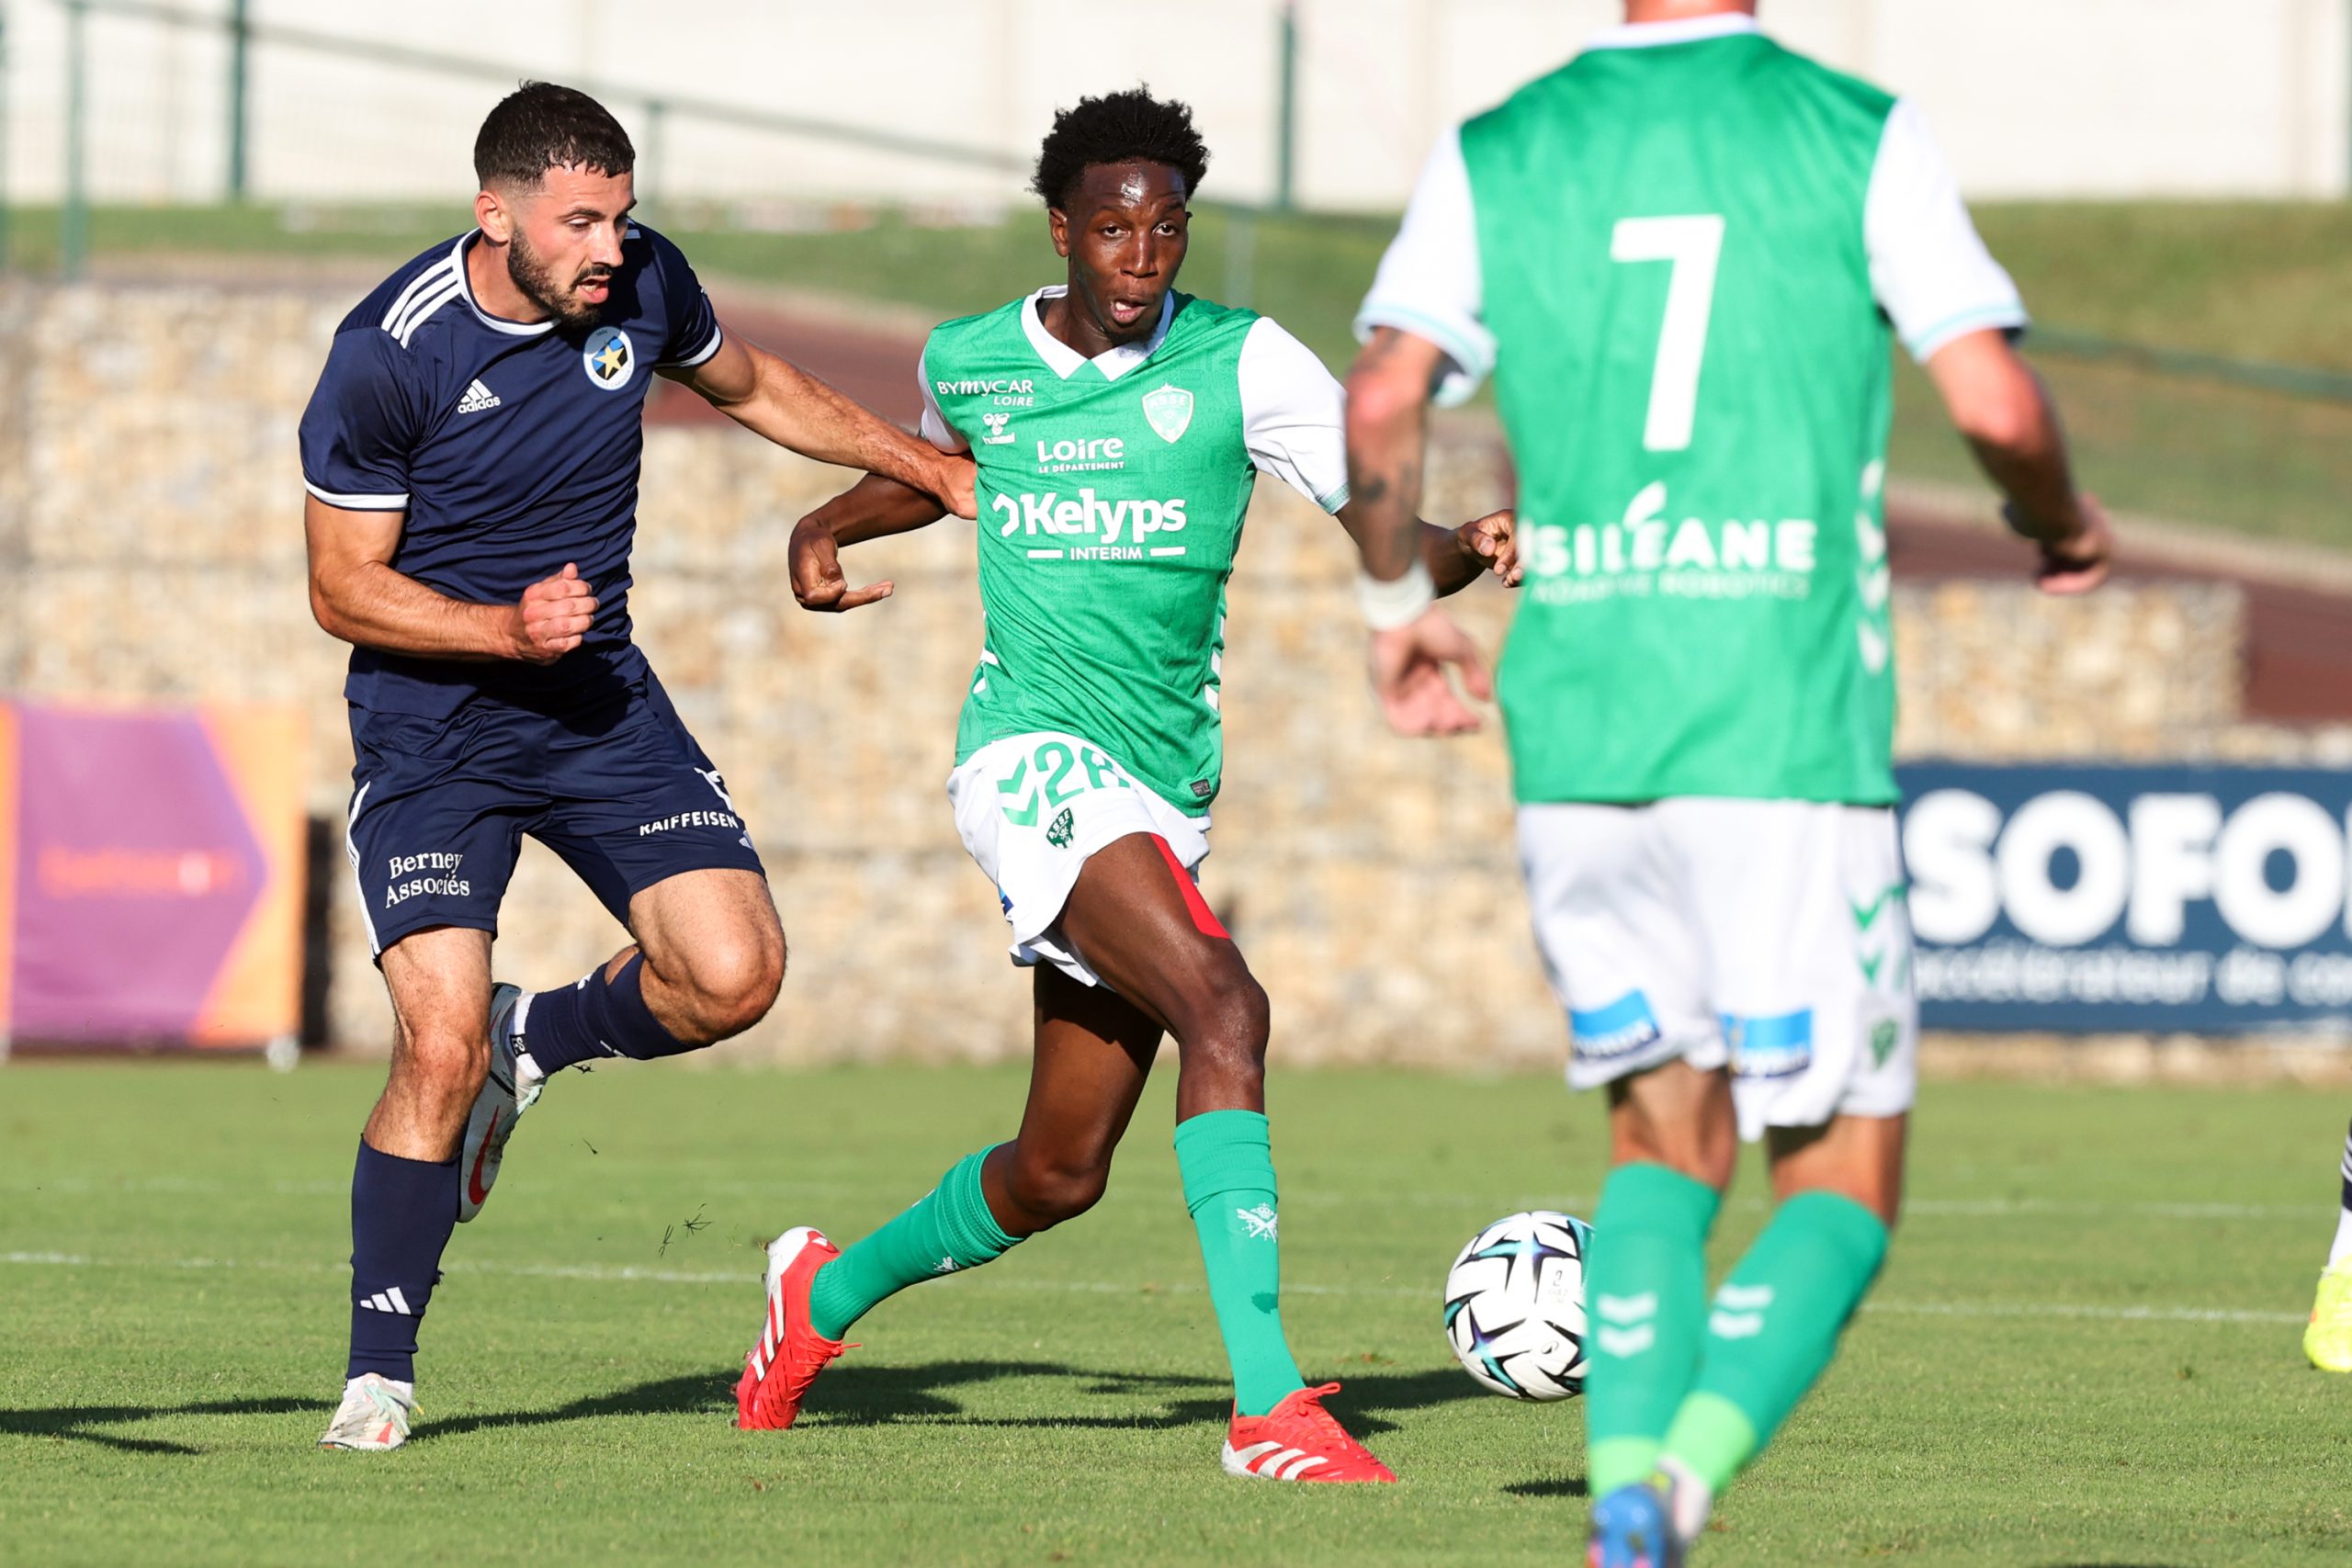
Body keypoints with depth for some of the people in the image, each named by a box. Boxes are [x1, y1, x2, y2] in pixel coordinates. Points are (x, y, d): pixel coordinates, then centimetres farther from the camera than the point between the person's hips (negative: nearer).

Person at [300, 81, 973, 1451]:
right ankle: (382, 1371, -1)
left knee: (735, 974, -14)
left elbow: (753, 387, 18)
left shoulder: (641, 283, -5)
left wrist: (938, 471, 19)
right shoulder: (388, 357, -19)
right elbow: (344, 588, -11)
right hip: (430, 726, -4)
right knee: (439, 1046, -18)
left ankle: (537, 1039, 18)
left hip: (600, 700, 5)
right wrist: (509, 630, -25)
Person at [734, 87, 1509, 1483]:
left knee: (1058, 1176, 11)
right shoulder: (968, 362, 4)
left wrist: (1470, 550, -29)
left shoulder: (1244, 363, -2)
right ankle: (1269, 1406, -33)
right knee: (1223, 1006, -28)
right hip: (1035, 750, -3)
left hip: (1167, 787, 3)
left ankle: (832, 1291, 42)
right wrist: (833, 524, 11)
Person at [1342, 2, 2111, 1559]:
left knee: (1666, 1139, 20)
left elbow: (1380, 406, -2)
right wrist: (2065, 525, 13)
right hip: (1789, 740, -4)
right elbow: (1996, 401, -8)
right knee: (1844, 1184, 6)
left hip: (1575, 732, 4)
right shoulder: (1861, 135, -2)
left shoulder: (1494, 155, 6)